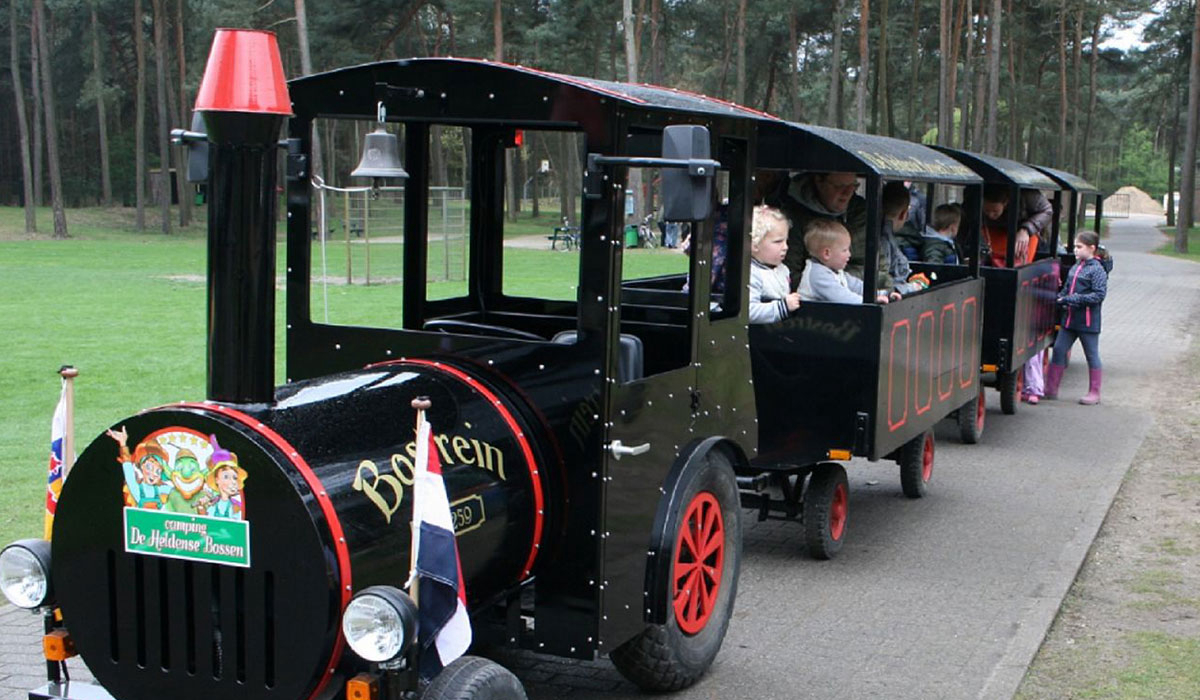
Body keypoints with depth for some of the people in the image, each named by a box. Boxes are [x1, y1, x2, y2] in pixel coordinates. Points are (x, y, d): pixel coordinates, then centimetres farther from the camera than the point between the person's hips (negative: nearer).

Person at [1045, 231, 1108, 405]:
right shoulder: (1075, 267, 9)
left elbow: (1099, 295, -17)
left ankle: (1094, 393, 14)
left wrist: (1075, 299, -20)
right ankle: (1051, 389, 14)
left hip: (1087, 320, -7)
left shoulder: (1097, 269, -11)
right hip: (1070, 318, 7)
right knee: (1059, 349, 7)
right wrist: (1061, 298, 0)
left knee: (1092, 355, 5)